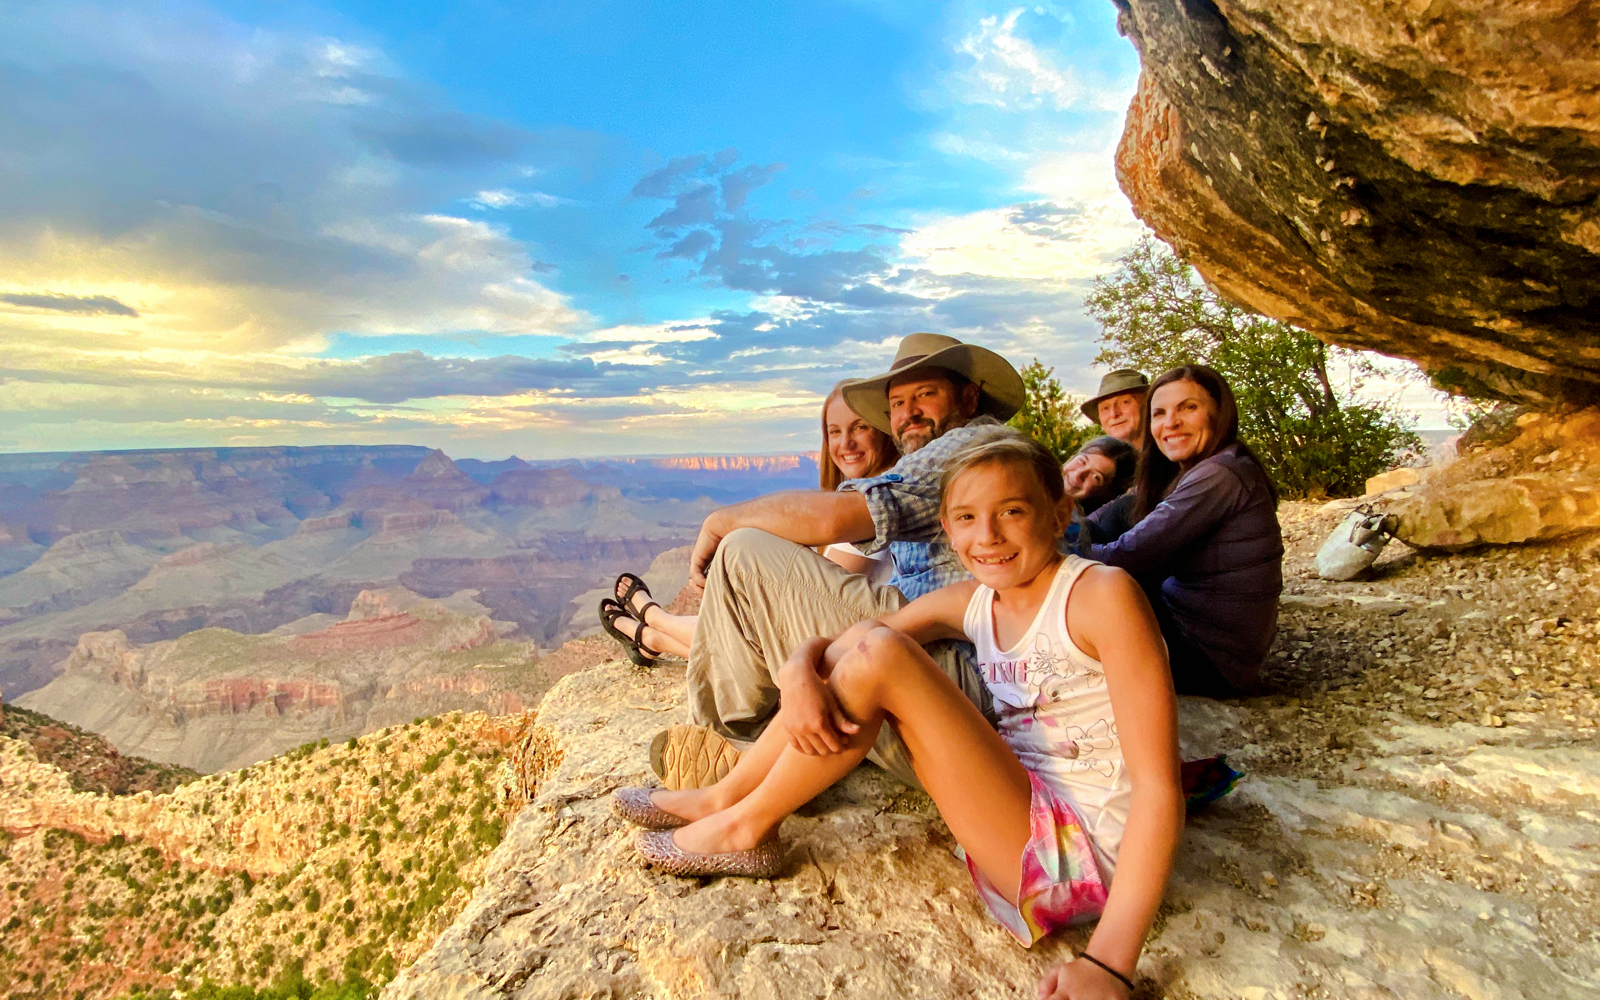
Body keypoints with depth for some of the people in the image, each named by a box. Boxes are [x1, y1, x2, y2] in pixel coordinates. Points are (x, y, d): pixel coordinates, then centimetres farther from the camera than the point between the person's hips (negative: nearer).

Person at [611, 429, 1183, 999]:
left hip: (1082, 858, -7)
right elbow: (821, 647, 3)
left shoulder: (1102, 594, -16)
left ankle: (747, 825, -2)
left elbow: (1159, 787, -21)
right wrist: (801, 678, -21)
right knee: (862, 644, -2)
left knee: (878, 654, -20)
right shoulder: (972, 603, 3)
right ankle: (727, 797, 7)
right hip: (1021, 818, 7)